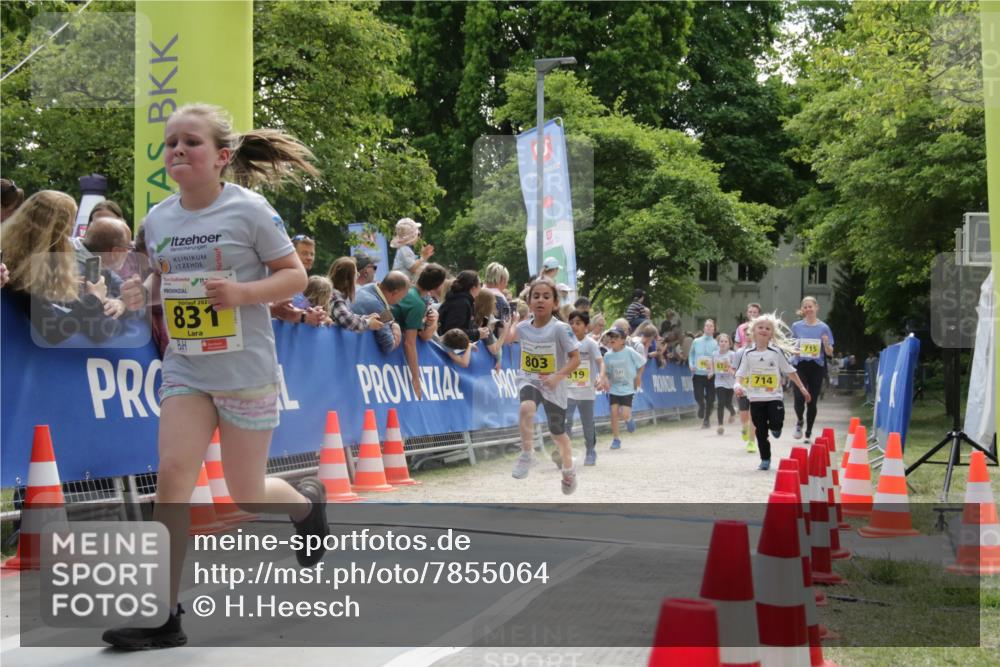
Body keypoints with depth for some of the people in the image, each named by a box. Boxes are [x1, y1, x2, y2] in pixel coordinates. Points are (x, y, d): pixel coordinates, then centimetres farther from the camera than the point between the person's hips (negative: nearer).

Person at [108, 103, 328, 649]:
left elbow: (295, 275, -7)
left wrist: (243, 291, -21)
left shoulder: (249, 210, -10)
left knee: (246, 494, 7)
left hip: (246, 369, -4)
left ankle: (308, 501, 43)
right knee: (172, 475, -12)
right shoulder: (158, 219, 5)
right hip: (184, 368, 4)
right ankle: (162, 616, -8)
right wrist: (140, 293, 1)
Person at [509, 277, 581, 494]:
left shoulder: (560, 329, -20)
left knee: (558, 432, 14)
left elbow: (575, 358, -20)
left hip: (553, 386, -2)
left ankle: (569, 469, 41)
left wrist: (558, 376, -31)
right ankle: (527, 454, -17)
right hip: (528, 380, 2)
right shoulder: (522, 327, -7)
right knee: (526, 407, -34)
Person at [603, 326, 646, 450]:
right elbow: (606, 372, 8)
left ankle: (629, 419, 28)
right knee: (614, 413, -4)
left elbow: (641, 363, -1)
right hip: (613, 389, 3)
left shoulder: (629, 352, -13)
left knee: (624, 415, -11)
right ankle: (616, 438, 10)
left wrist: (638, 376, -6)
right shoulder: (608, 355, -3)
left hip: (627, 388, -3)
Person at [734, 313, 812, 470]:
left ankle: (775, 428, 20)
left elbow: (789, 371, 6)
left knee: (776, 424, -17)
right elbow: (741, 373, 4)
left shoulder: (777, 352, -1)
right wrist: (738, 385, -16)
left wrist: (802, 387, 8)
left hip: (774, 397, -1)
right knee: (760, 431, 4)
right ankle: (765, 459, 16)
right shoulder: (748, 354, 2)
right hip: (755, 398, 1)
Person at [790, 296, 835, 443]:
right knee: (799, 398, -15)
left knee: (812, 402, 3)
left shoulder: (823, 328, 1)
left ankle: (808, 433, 20)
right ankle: (799, 422, 16)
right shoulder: (796, 326, 4)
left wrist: (826, 344, -19)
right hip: (799, 366, 0)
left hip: (817, 367, 0)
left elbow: (830, 354, 1)